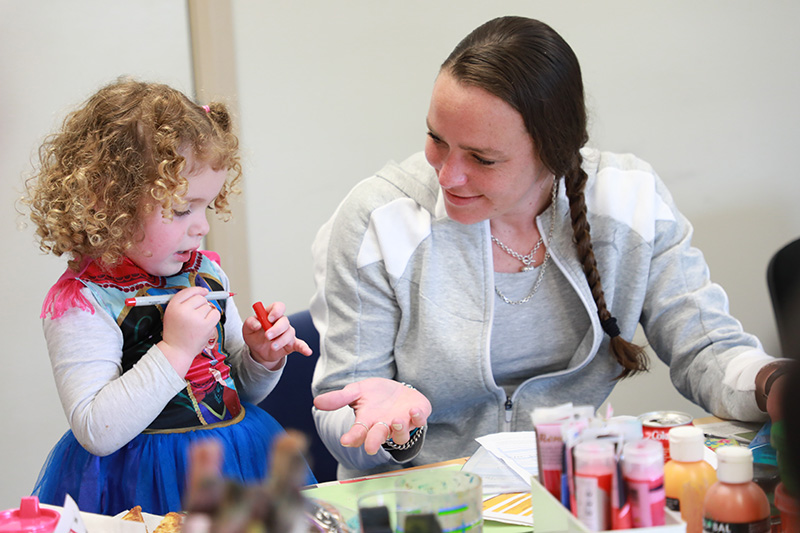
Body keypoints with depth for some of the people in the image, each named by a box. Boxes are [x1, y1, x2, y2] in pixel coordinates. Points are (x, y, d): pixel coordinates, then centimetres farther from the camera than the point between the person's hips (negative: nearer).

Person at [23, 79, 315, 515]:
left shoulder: (205, 272, 6)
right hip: (147, 489, -5)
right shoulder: (80, 303, -14)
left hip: (241, 462, 5)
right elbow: (95, 433, -23)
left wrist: (261, 359, -4)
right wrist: (173, 351, -26)